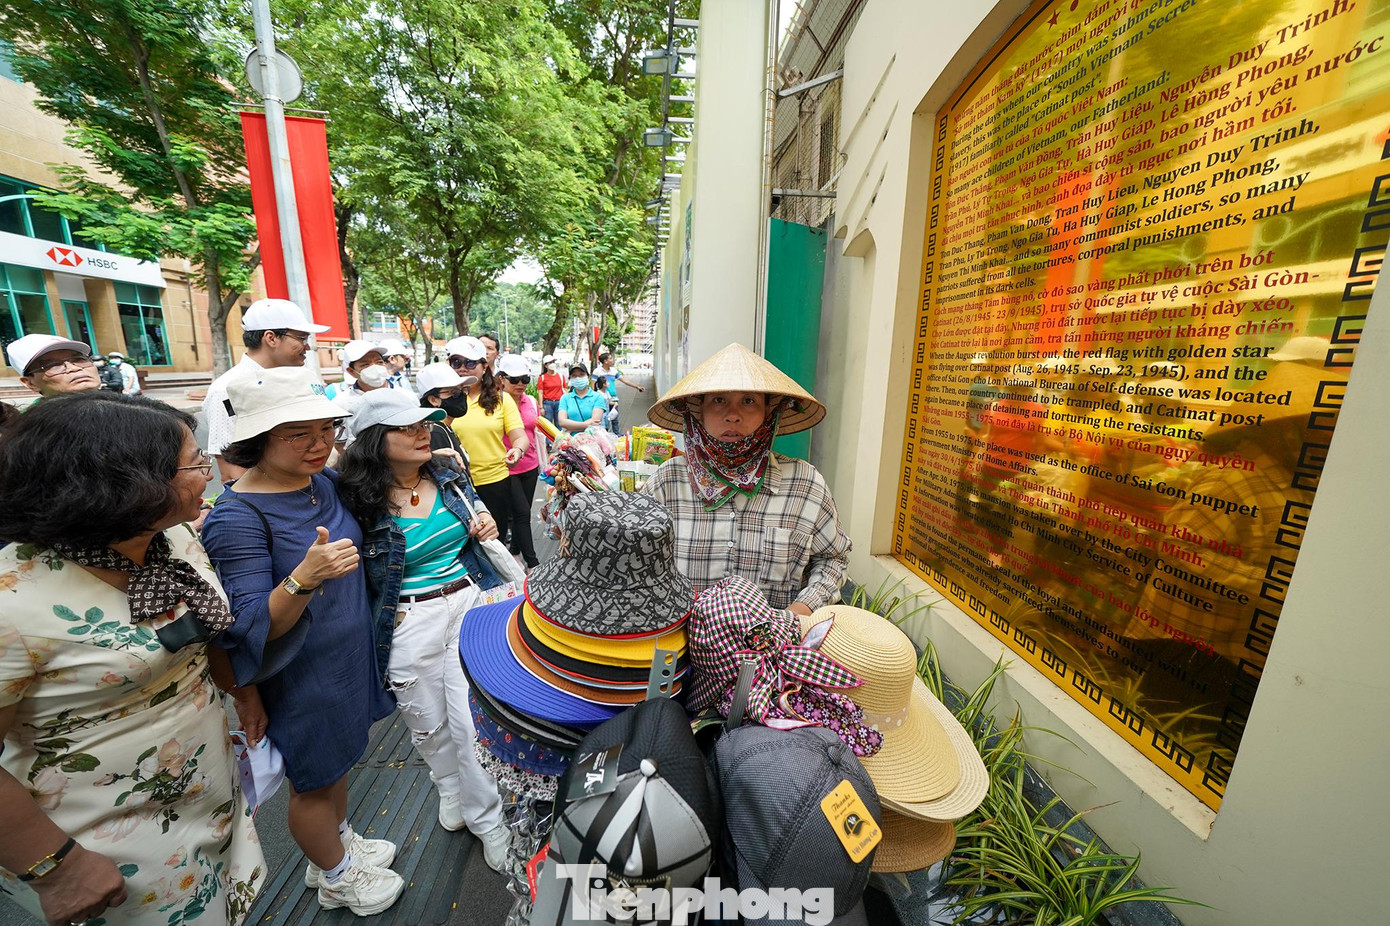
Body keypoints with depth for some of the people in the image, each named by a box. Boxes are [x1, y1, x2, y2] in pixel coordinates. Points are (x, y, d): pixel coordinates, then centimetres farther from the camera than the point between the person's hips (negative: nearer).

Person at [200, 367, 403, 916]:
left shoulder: (326, 480, -5)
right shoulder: (237, 517, -25)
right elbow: (252, 626, -25)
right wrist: (303, 579, -42)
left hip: (350, 653, 7)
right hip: (300, 677, -6)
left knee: (339, 757, 28)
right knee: (314, 780, 19)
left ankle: (340, 841, 53)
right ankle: (336, 878, 45)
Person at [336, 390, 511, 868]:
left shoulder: (448, 476, -1)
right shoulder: (359, 502, -12)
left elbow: (476, 519, 14)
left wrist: (487, 527, -7)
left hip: (469, 601, 2)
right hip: (409, 624, -1)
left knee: (470, 720, 5)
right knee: (428, 723, 19)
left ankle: (486, 818, 30)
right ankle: (451, 789, 50)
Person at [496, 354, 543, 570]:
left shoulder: (531, 401, 5)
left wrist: (542, 462, 17)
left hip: (530, 467, 6)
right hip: (506, 469, -6)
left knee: (522, 513, 15)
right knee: (522, 513, -4)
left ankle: (515, 552, 34)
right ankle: (533, 563, 6)